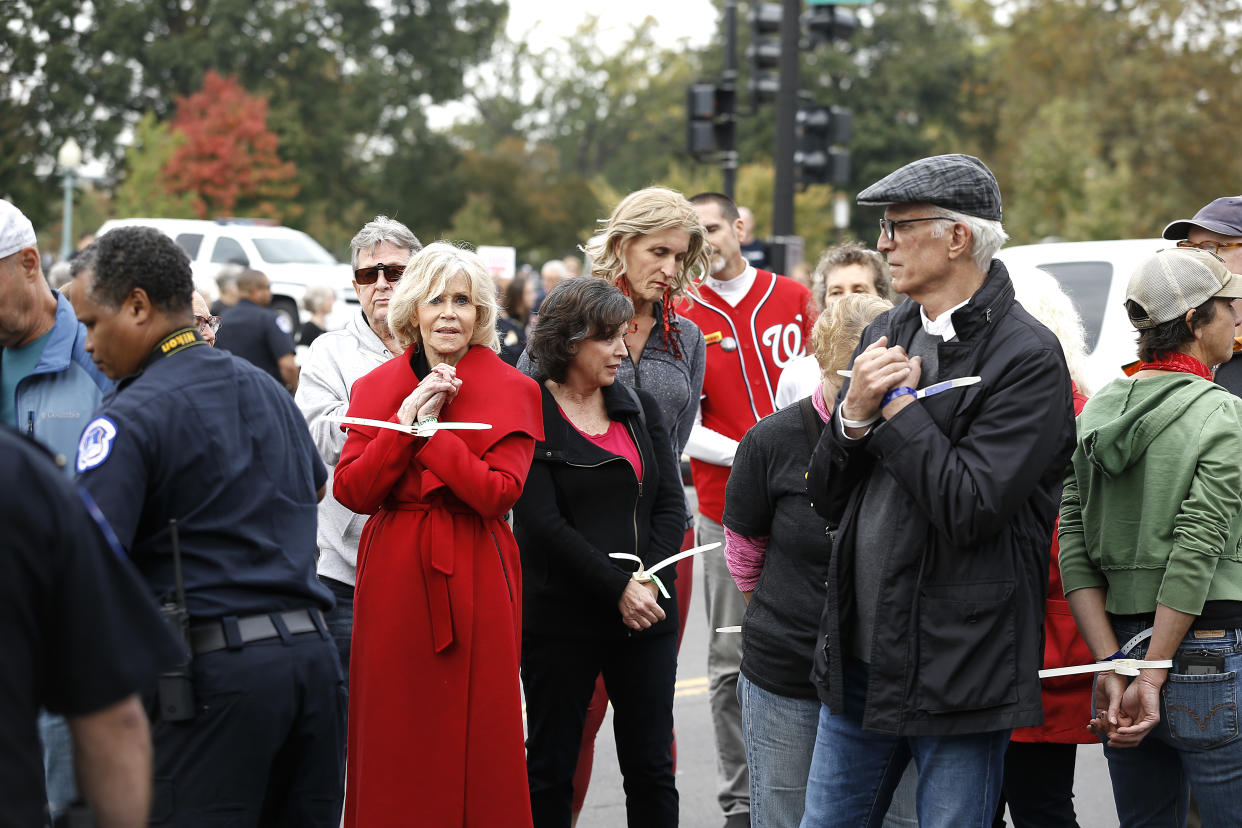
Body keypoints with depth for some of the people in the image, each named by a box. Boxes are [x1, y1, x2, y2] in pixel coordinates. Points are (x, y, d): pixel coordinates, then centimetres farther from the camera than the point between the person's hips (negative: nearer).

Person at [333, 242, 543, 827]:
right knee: (394, 735, 5)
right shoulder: (376, 388, 8)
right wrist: (404, 422, -13)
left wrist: (430, 427, -14)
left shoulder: (512, 391, -1)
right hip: (393, 575, 2)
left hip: (475, 576, -2)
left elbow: (500, 492, -13)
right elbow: (351, 491, -2)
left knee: (474, 732, 0)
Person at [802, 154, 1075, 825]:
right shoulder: (885, 336, 11)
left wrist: (898, 401, -12)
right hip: (859, 661, 7)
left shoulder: (1028, 355, -12)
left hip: (959, 668, -7)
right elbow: (827, 500, 12)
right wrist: (854, 412, -8)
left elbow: (973, 509, -21)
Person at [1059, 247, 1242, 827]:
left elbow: (1074, 547, 2)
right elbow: (1195, 552, -15)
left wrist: (1112, 666, -2)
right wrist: (1152, 678, -13)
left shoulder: (1097, 412, 8)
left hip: (1120, 648, 6)